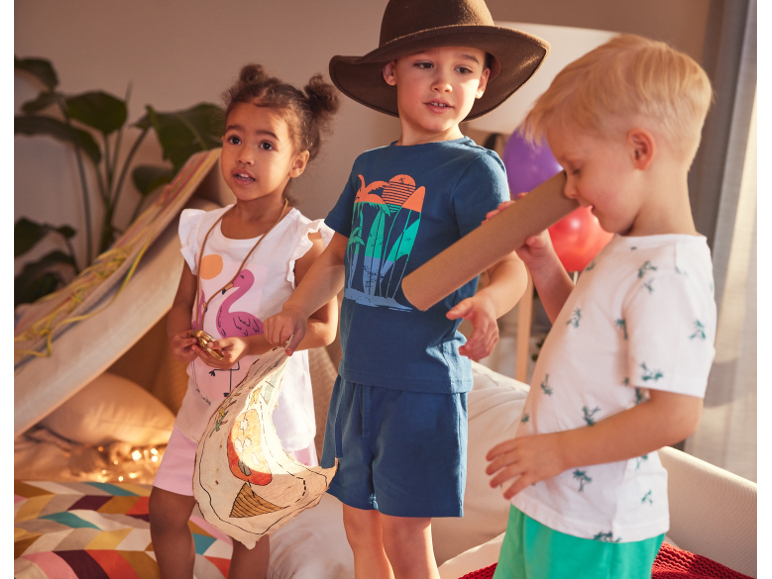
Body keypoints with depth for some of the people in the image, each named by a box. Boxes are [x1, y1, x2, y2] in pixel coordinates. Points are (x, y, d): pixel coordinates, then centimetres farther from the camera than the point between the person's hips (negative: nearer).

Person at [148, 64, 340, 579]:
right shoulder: (203, 229, 0)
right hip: (205, 401, 6)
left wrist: (249, 346, -28)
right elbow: (184, 302, 11)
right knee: (166, 512, 15)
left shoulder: (302, 240, -17)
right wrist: (179, 335, -11)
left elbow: (324, 327, -18)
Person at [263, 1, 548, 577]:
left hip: (424, 378, -6)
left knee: (404, 533, 0)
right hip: (358, 375, 6)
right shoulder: (369, 166, 10)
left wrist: (487, 302, -44)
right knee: (359, 521, 17)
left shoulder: (473, 168, -9)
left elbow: (511, 263, -22)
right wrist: (296, 310, 6)